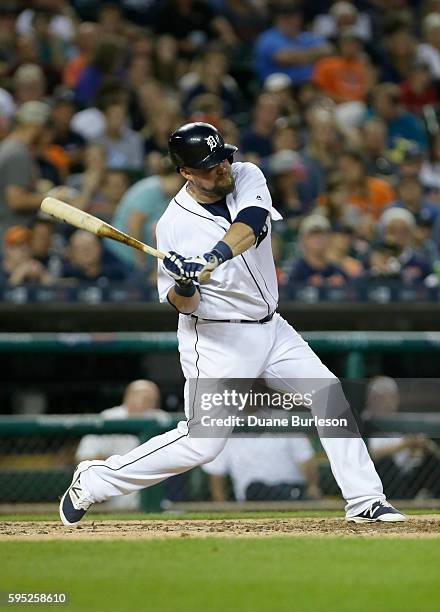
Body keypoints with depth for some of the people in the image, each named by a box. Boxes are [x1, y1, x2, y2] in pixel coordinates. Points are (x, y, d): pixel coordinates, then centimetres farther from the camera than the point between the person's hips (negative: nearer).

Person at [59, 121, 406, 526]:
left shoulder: (247, 177, -6)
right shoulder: (174, 225, -16)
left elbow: (251, 224, -28)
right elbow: (182, 304, -9)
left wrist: (214, 257, -44)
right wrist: (184, 288, -33)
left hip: (270, 328, 6)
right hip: (217, 339, -6)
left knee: (330, 397, -2)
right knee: (201, 442, -10)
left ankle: (365, 501, 5)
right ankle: (94, 481, 3)